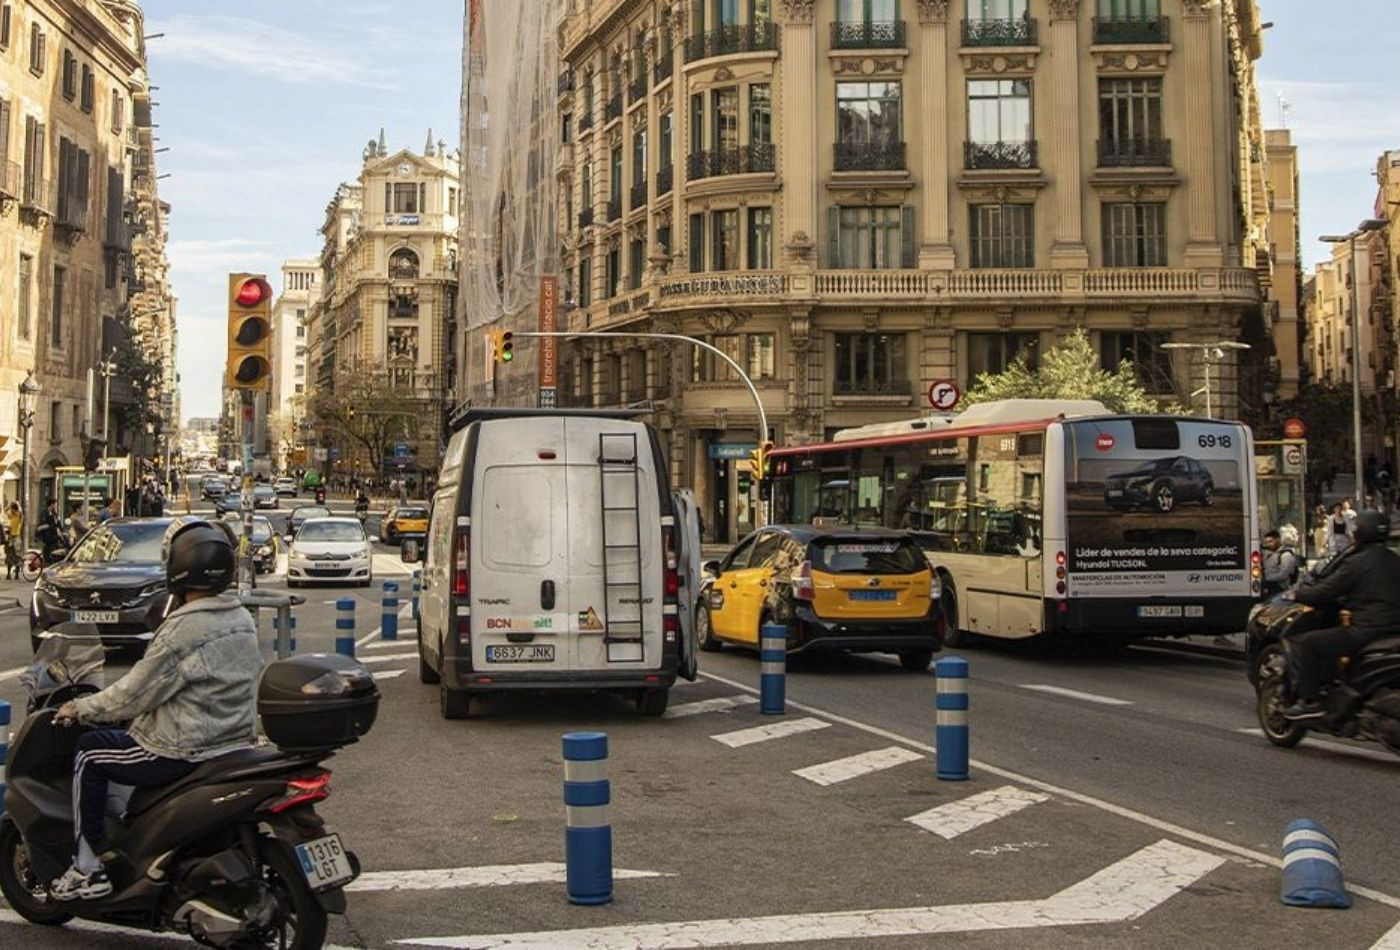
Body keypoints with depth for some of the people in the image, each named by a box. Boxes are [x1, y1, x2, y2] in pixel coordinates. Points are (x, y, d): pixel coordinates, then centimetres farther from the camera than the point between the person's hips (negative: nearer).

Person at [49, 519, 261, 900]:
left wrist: (80, 708, 1)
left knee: (89, 755, 9)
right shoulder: (243, 619, 5)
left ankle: (88, 870, 9)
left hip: (184, 754, -9)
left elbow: (135, 694, -15)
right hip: (236, 744, 9)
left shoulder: (183, 629, -21)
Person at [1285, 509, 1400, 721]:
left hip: (1366, 630, -9)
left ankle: (1309, 701, -6)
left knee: (1307, 643, -4)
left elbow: (1324, 594, -7)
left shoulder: (1356, 563, -10)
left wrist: (1298, 593, 11)